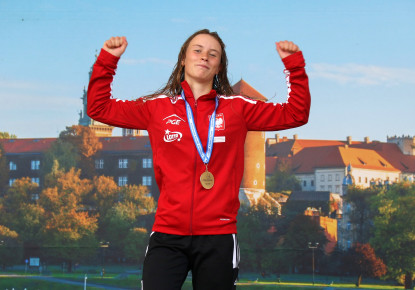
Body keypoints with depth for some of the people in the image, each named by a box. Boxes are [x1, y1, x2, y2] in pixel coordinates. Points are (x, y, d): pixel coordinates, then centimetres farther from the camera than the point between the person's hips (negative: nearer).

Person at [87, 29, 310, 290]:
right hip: (167, 236, 0)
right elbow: (99, 108, 14)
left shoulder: (237, 108, 9)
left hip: (218, 238, 0)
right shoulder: (158, 107, 10)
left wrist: (294, 65, 2)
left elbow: (295, 114, 10)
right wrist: (108, 60, 7)